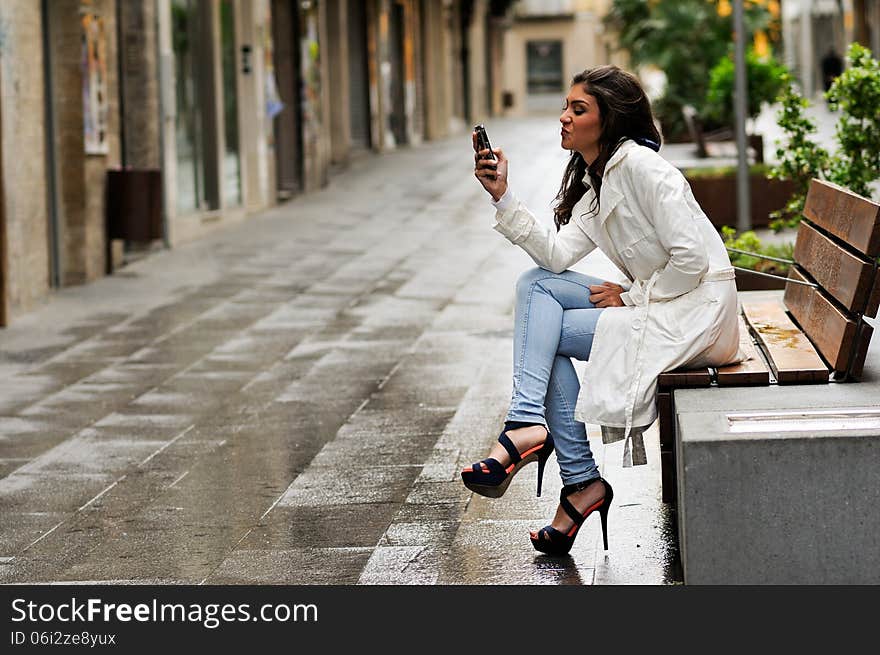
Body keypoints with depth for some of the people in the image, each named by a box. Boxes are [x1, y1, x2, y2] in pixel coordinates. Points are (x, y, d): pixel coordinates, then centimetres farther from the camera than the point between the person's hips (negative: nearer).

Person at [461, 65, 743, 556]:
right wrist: (503, 196, -2)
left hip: (697, 310, -9)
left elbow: (692, 257, -22)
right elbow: (557, 255, 2)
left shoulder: (639, 165, -16)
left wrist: (631, 297, -11)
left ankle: (582, 483, -8)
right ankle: (529, 425, -13)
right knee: (535, 285, -3)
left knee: (548, 334, -10)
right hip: (651, 304, 9)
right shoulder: (595, 183, 14)